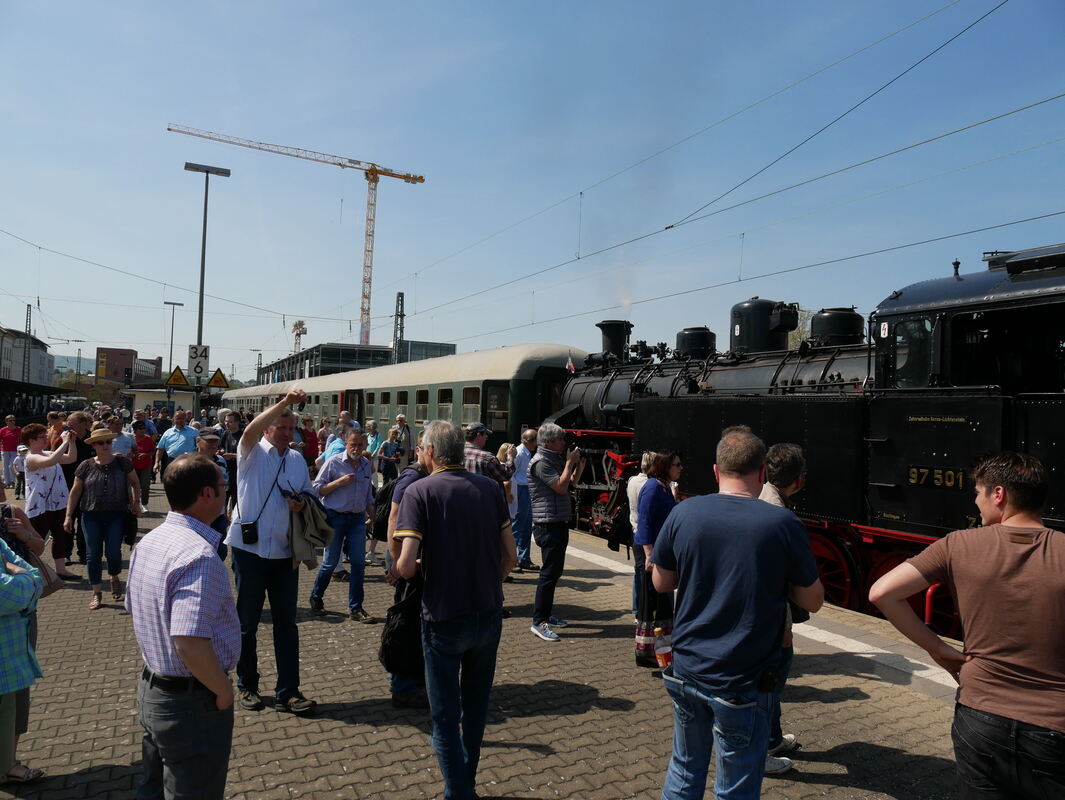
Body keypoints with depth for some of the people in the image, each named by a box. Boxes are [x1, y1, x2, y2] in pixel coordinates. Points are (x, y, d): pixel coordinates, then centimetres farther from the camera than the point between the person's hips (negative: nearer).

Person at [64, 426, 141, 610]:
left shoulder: (122, 462, -3)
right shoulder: (86, 466, -1)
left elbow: (135, 483, 10)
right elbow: (75, 491, 5)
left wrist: (136, 502, 2)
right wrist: (68, 516, 3)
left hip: (116, 514, -1)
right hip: (91, 516, 1)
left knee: (113, 552, -6)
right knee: (93, 554, 1)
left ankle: (114, 578, 26)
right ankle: (96, 593, 15)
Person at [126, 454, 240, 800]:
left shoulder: (148, 542, 2)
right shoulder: (199, 555, -29)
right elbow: (190, 644, -34)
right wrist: (224, 690, -19)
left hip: (152, 689, 9)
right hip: (193, 702, -9)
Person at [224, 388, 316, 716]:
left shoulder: (298, 460, 11)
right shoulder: (253, 452, -3)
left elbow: (308, 497, 21)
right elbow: (250, 431, -27)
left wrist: (301, 505, -3)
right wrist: (284, 402, -34)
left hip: (285, 551, 4)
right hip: (250, 549, -4)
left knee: (286, 623, 6)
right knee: (247, 622, 9)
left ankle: (288, 692, 12)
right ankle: (247, 686, 25)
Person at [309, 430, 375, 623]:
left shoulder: (366, 464, 11)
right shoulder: (334, 462, -5)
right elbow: (317, 488, -7)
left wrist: (373, 517, 17)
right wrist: (340, 482, -18)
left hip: (358, 518, 4)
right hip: (336, 516, -4)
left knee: (358, 563, 0)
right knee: (330, 562, 4)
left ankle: (355, 608, 9)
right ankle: (316, 598, 28)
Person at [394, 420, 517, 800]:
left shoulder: (419, 491, -13)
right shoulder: (489, 487, 0)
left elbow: (406, 565, -21)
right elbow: (511, 556, 2)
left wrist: (416, 566, 2)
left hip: (445, 619, -5)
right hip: (489, 615, 5)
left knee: (446, 715, 13)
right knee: (476, 707, 23)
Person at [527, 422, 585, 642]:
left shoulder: (554, 460, 15)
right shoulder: (541, 462, -15)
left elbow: (571, 481, 22)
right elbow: (561, 486, -22)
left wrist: (579, 465, 8)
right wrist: (570, 462, -13)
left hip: (558, 523, 10)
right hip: (548, 525, -10)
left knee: (555, 571, 15)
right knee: (549, 572, -9)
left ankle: (545, 615, 25)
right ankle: (539, 622, -5)